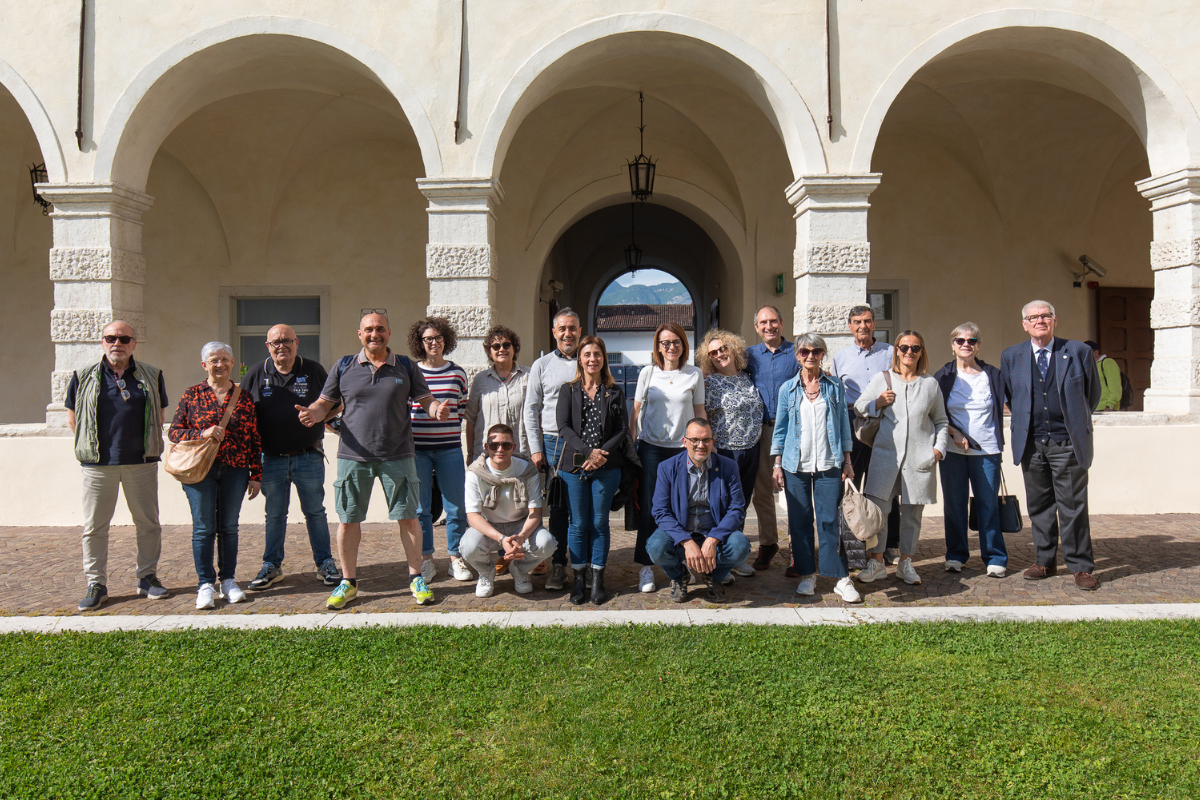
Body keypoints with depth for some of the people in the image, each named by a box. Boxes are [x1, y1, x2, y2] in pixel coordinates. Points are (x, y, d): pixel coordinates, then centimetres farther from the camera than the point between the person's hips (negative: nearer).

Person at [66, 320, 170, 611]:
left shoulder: (151, 376, 6)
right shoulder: (84, 377, 4)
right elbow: (72, 416, 11)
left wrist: (149, 446, 7)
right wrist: (92, 445, 6)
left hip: (141, 462, 1)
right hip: (98, 464, 0)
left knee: (148, 523, 6)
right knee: (94, 526, 4)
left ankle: (147, 578, 19)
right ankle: (95, 584, 14)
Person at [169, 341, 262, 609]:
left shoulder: (244, 397, 7)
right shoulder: (192, 395, 4)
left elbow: (255, 439, 7)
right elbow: (174, 431, 3)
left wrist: (256, 475, 3)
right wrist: (202, 434, -15)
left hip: (235, 471, 1)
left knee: (229, 526, 8)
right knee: (203, 527, 1)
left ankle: (227, 580, 19)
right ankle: (206, 584, 10)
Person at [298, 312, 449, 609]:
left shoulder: (406, 367, 7)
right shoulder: (343, 368, 7)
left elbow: (425, 399, 8)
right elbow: (325, 403, 9)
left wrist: (436, 408, -15)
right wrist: (312, 413, -13)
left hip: (398, 456, 0)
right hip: (354, 455, 1)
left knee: (408, 516, 1)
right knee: (348, 519, 5)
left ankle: (416, 578, 16)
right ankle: (348, 582, 20)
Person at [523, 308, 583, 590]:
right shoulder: (542, 365, 9)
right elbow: (531, 410, 9)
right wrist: (535, 448, 1)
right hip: (554, 443, 0)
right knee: (558, 507, 3)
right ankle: (557, 565, 10)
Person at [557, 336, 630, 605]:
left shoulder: (615, 392, 9)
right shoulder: (568, 391, 8)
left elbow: (622, 429, 4)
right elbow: (564, 427, -2)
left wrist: (602, 454, -12)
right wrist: (588, 452, -14)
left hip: (606, 467, 0)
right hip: (574, 465, 0)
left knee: (599, 523, 4)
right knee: (578, 524, 4)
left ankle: (598, 579, 12)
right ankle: (579, 578, 13)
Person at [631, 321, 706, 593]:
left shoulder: (695, 375, 5)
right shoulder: (647, 373, 5)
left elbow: (699, 413, 11)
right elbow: (636, 412, 9)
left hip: (682, 449, 0)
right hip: (650, 448, 0)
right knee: (648, 508, -1)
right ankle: (645, 567, 7)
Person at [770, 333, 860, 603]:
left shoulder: (835, 386, 7)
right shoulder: (788, 389, 7)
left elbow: (844, 425, 10)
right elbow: (780, 428, 9)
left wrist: (847, 462, 6)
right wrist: (776, 464, 3)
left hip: (828, 464, -1)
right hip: (796, 465, 1)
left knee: (829, 520, -3)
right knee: (800, 520, 4)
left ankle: (842, 579, 3)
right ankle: (807, 575, 16)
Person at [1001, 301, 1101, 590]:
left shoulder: (1079, 352, 0)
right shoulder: (1011, 357, 6)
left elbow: (1092, 394, 11)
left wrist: (1075, 421, 12)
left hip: (1068, 443, -2)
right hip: (1031, 444, 3)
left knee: (1073, 506, 0)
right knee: (1039, 506, 10)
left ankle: (1081, 566, 10)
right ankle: (1045, 561, 21)